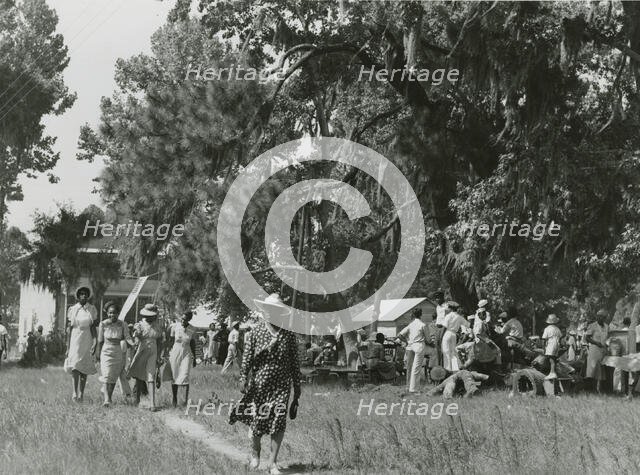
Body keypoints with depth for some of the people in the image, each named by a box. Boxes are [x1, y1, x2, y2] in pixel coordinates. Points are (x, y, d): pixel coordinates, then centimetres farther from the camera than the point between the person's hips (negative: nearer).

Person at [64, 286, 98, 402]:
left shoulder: (91, 309, 4)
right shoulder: (72, 310, 5)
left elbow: (93, 328, 3)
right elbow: (70, 329, 7)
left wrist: (95, 344, -9)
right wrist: (68, 347, 4)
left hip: (87, 340, 0)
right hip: (75, 340, 0)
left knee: (84, 367, 2)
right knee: (75, 366, -15)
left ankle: (81, 393, 11)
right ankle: (75, 392, -18)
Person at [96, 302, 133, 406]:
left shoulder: (122, 325, -6)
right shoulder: (103, 324, -7)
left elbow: (127, 337, -12)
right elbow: (100, 341, 3)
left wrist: (132, 343, -33)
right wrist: (98, 354, 10)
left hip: (119, 353, 1)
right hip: (106, 352, -1)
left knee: (114, 377, 12)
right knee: (106, 376, -14)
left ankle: (109, 396, 31)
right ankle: (106, 399, -21)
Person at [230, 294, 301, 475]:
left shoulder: (288, 334, 3)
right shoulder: (256, 332, 1)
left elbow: (295, 362, 6)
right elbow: (247, 358, 0)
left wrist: (297, 389, 5)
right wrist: (244, 379, -9)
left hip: (281, 385, 0)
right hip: (260, 383, 0)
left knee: (279, 420, -10)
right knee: (258, 421, 3)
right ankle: (255, 450, 35)